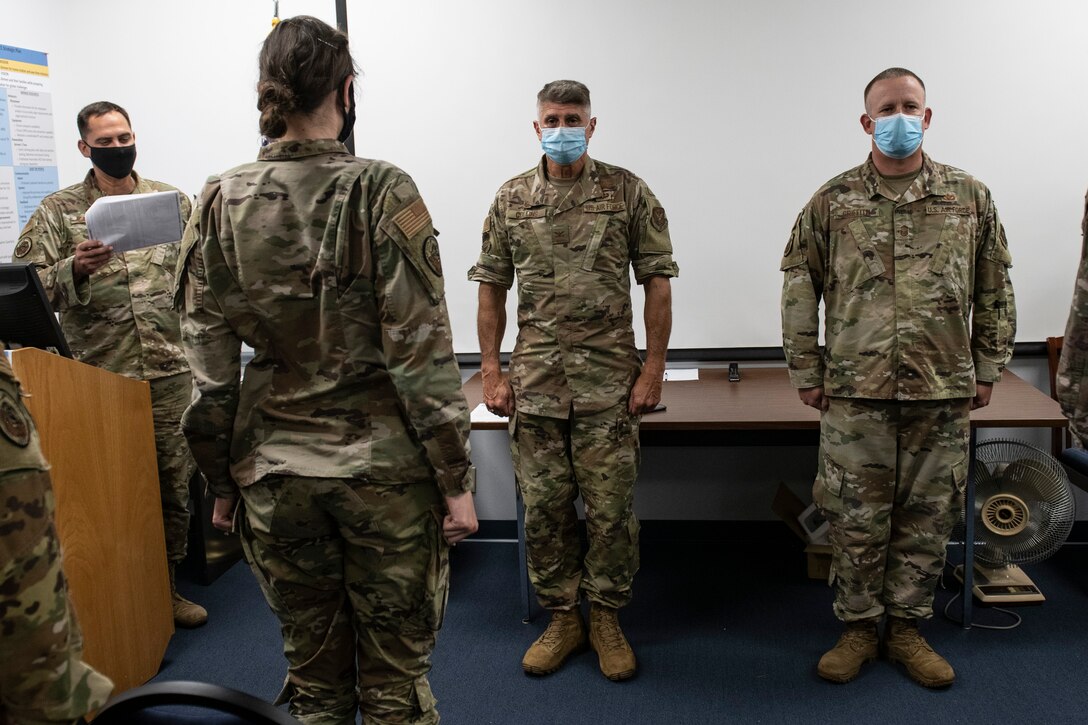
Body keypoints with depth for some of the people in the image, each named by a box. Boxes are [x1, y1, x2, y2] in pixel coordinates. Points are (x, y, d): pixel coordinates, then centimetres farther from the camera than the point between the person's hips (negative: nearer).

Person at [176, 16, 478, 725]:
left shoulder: (220, 202, -1)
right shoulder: (381, 192, -11)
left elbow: (208, 364, 2)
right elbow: (421, 353, -13)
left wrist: (223, 481, 12)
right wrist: (455, 479, -5)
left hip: (274, 468, 3)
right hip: (382, 466, -3)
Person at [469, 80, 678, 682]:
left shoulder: (626, 192, 0)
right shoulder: (511, 199, 7)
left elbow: (656, 283, 0)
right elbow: (491, 289, 9)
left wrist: (653, 369, -6)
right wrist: (491, 373, 4)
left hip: (609, 382, -2)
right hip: (534, 382, 2)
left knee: (610, 509, 3)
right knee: (544, 509, 8)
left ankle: (606, 618, 22)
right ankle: (561, 618, 25)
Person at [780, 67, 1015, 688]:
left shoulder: (970, 196, 5)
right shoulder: (832, 201, 1)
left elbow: (994, 292, 9)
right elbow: (800, 290, 3)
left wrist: (987, 369, 6)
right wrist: (806, 372, 1)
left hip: (944, 392, 2)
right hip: (855, 391, -1)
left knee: (928, 516, 10)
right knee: (856, 518, 6)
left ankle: (906, 627, 26)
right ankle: (859, 627, 23)